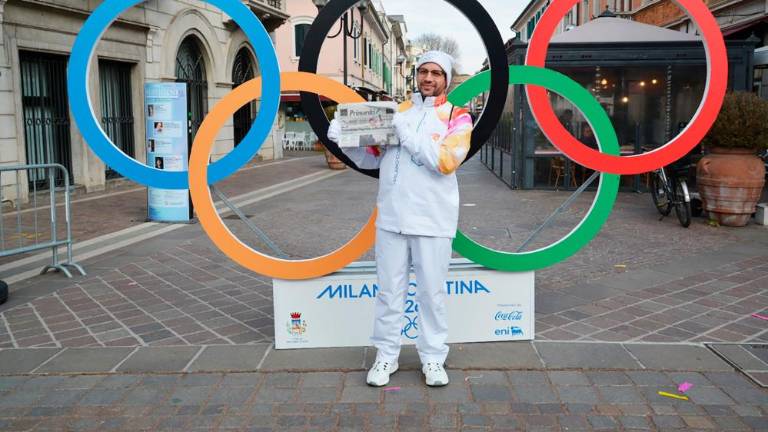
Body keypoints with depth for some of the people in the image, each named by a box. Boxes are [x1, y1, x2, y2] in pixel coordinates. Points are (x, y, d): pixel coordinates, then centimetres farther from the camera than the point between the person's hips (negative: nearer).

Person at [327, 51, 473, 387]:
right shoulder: (396, 112, 13)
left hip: (433, 221, -3)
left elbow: (447, 162, -15)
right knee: (389, 290, 8)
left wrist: (408, 135, -17)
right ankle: (386, 356, 20)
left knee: (432, 291, 5)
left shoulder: (457, 117, 2)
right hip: (391, 218, 3)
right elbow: (371, 159, 15)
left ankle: (433, 358, 19)